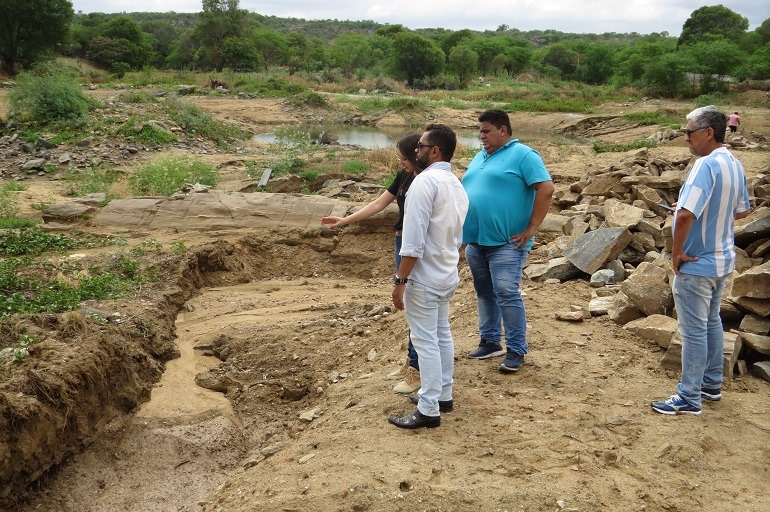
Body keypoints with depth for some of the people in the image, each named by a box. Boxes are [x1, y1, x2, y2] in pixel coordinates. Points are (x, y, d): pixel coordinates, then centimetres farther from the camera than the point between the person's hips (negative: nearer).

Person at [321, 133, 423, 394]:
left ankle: (418, 370, 6)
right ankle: (411, 360, 27)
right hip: (402, 243, 8)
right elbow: (378, 204, 15)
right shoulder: (403, 177, 9)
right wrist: (345, 220, 15)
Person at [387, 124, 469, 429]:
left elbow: (413, 239, -23)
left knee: (426, 341, -3)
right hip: (448, 275, 9)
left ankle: (428, 410, 3)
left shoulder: (425, 181, -18)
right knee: (442, 335, 18)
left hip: (424, 277, -9)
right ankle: (443, 395, 30)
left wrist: (400, 280, -20)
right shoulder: (457, 185, 11)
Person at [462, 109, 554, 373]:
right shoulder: (480, 157, 17)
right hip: (475, 241, 8)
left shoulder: (523, 155, -7)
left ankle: (516, 350, 0)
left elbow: (546, 188, -15)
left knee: (506, 294, -10)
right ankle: (490, 342, 26)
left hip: (505, 242, -8)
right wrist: (465, 230, 15)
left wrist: (531, 228, -17)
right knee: (484, 293, 14)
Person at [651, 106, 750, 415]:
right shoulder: (735, 165, 5)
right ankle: (712, 384, 34)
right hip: (723, 259, 9)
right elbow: (741, 211, 19)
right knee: (711, 322, 21)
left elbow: (685, 215, -32)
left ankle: (689, 398, 8)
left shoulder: (706, 165, -23)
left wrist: (677, 253, -19)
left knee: (693, 330, -1)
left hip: (696, 263, -9)